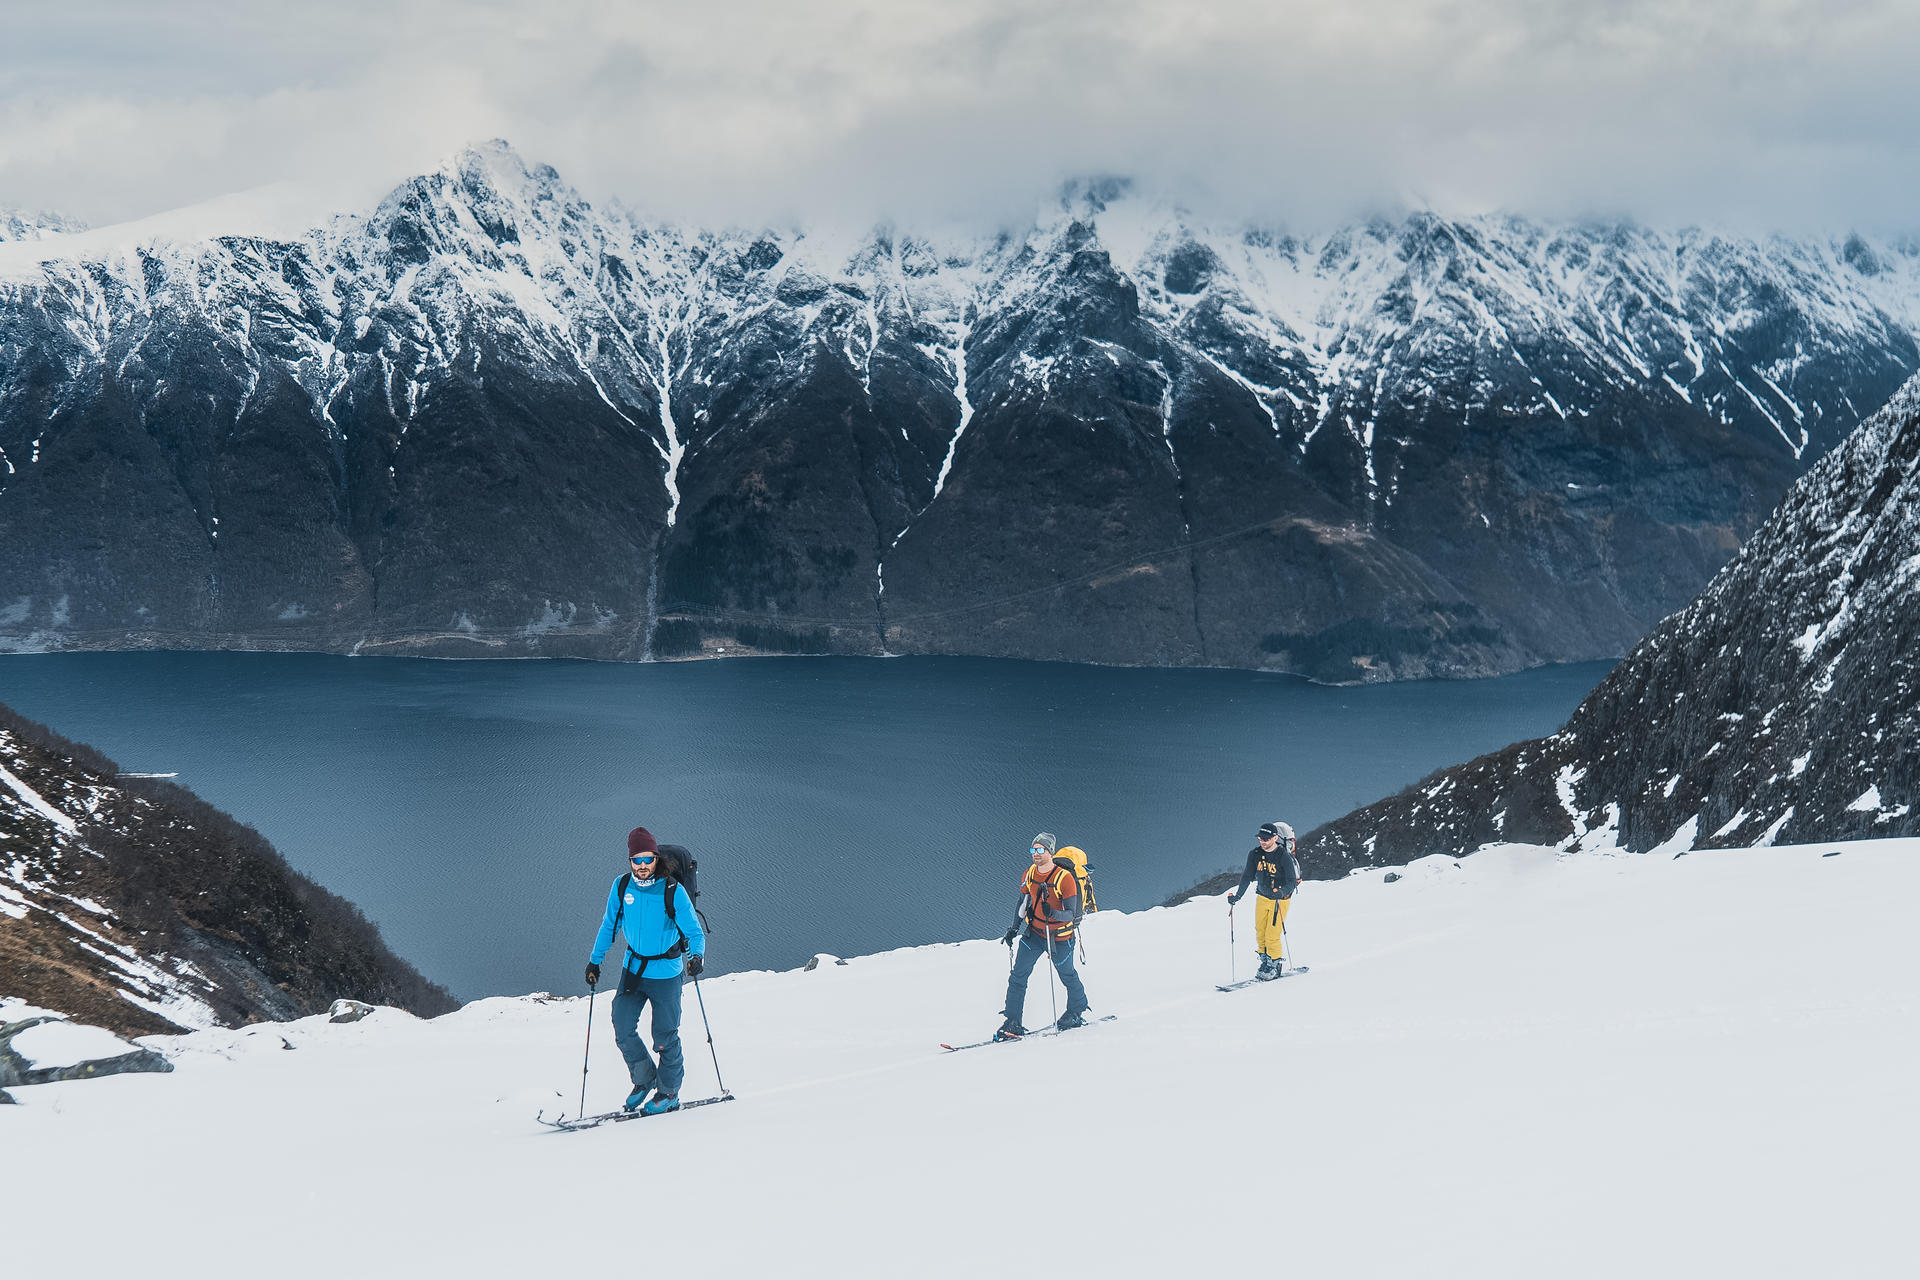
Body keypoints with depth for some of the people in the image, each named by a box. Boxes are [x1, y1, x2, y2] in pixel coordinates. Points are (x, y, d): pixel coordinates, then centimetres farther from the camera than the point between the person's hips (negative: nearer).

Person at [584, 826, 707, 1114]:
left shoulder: (673, 892, -16)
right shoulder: (621, 887, -5)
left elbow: (695, 931, -12)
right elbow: (609, 925, 10)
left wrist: (697, 955, -31)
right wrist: (595, 961, 11)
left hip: (665, 974, -4)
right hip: (633, 969, 4)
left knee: (664, 1037, 2)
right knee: (623, 1029, -1)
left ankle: (669, 1093, 21)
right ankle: (643, 1079, 23)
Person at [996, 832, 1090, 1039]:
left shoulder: (1065, 878, -22)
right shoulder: (1029, 875, -5)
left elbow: (1070, 914, -23)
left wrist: (1052, 913, -41)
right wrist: (1014, 930, 8)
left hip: (1059, 937, -4)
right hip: (1033, 932, 4)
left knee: (1067, 976, 15)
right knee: (1018, 975, -5)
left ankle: (1077, 1012, 40)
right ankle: (1012, 1022, -1)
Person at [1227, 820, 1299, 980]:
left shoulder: (1284, 856, -20)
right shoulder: (1255, 854, -6)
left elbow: (1292, 882, -20)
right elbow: (1247, 877, 2)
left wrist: (1281, 892, -38)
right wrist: (1237, 896, -4)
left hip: (1280, 899, -5)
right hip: (1262, 897, 5)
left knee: (1272, 936, -9)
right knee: (1260, 934, 9)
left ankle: (1275, 966, 9)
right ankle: (1265, 962, 27)